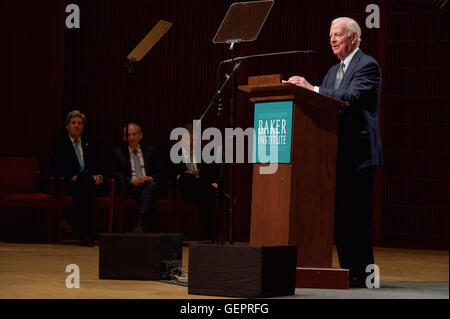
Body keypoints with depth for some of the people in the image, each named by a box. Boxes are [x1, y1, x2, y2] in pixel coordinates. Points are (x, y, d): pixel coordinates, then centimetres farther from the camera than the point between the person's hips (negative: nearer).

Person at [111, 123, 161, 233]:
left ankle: (140, 223, -47)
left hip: (149, 184, 2)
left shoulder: (150, 151, 24)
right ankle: (154, 230, -43)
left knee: (151, 185, -37)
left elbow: (158, 172, 17)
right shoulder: (118, 152, 19)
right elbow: (115, 173, 7)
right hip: (130, 188, -2)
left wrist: (152, 178, -8)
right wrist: (130, 180, -11)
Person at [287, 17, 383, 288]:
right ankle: (347, 269, 14)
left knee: (357, 213, -7)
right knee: (340, 214, 8)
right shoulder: (334, 71, 21)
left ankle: (361, 273, -2)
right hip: (337, 154, 8)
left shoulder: (367, 65, -6)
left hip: (358, 153, -8)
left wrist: (312, 89, -26)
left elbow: (351, 98, -21)